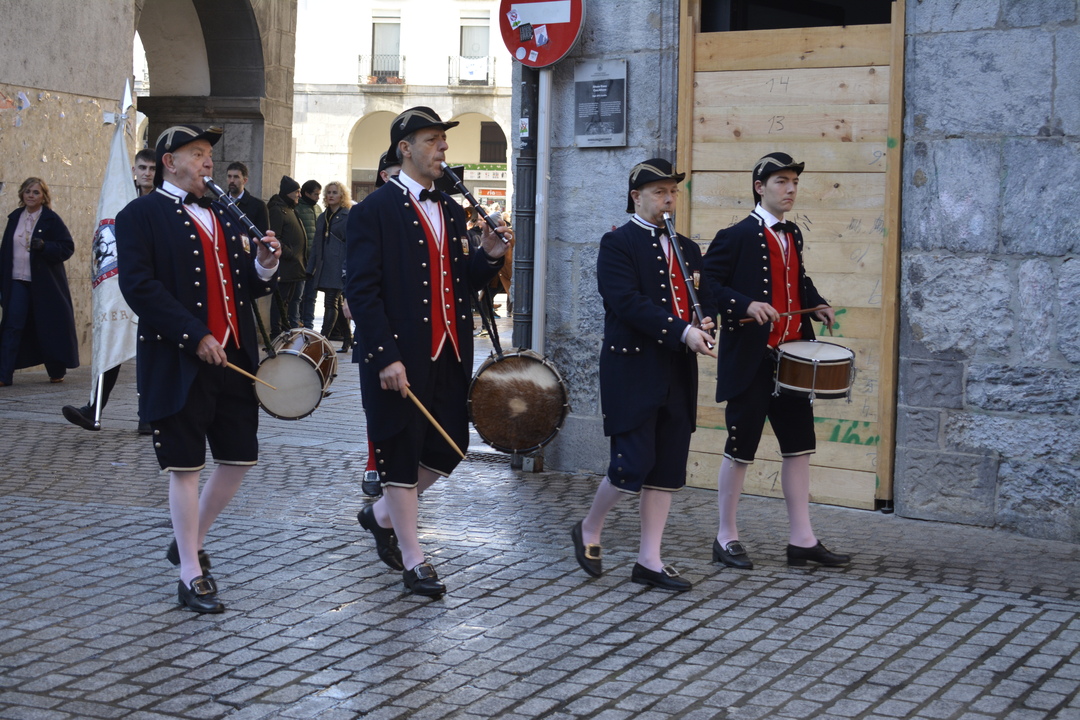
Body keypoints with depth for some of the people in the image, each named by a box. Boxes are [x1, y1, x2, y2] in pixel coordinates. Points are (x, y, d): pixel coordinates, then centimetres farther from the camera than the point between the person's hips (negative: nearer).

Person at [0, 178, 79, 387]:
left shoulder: (51, 220, -3)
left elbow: (67, 247, -6)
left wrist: (45, 246, -22)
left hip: (45, 283, -3)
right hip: (17, 281, 3)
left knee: (49, 326, 5)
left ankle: (57, 372, 21)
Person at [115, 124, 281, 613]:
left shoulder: (222, 214, 18)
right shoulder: (141, 216, -5)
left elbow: (246, 287, 20)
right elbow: (139, 286, -16)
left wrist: (263, 264, -3)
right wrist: (195, 336, -21)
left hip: (234, 357, 7)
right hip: (180, 364, -7)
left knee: (239, 458, 9)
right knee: (186, 466, 0)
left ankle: (190, 543, 29)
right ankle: (191, 574, 9)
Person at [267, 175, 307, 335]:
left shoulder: (291, 209, 19)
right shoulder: (277, 210, -11)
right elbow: (274, 238, -19)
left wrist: (303, 261, 16)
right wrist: (289, 254, -20)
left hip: (297, 266, 10)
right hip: (285, 266, -10)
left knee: (295, 299, 14)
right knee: (281, 300, -4)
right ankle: (276, 333, 0)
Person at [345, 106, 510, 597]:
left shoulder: (451, 211, 16)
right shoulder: (375, 211, -8)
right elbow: (362, 290, -14)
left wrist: (489, 256, -2)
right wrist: (385, 358, -20)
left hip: (449, 354, 7)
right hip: (400, 357, -7)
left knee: (448, 448, 10)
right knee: (401, 455, 3)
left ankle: (382, 515, 33)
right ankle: (413, 562, 14)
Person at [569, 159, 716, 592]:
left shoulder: (687, 249, 18)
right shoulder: (617, 244, -4)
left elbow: (705, 299, 16)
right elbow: (628, 301, -17)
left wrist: (705, 323, -8)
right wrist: (683, 332, -23)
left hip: (677, 375, 7)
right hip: (632, 371, -7)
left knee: (668, 469, 5)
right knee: (633, 463, -8)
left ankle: (649, 561, 12)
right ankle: (588, 531, 16)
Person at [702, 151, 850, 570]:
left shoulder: (793, 234, 13)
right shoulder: (736, 236, -9)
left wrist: (816, 304, 8)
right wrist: (746, 305, -25)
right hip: (750, 360, -7)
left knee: (799, 446, 8)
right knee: (741, 449, 1)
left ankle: (801, 539, 15)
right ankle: (726, 539, 12)